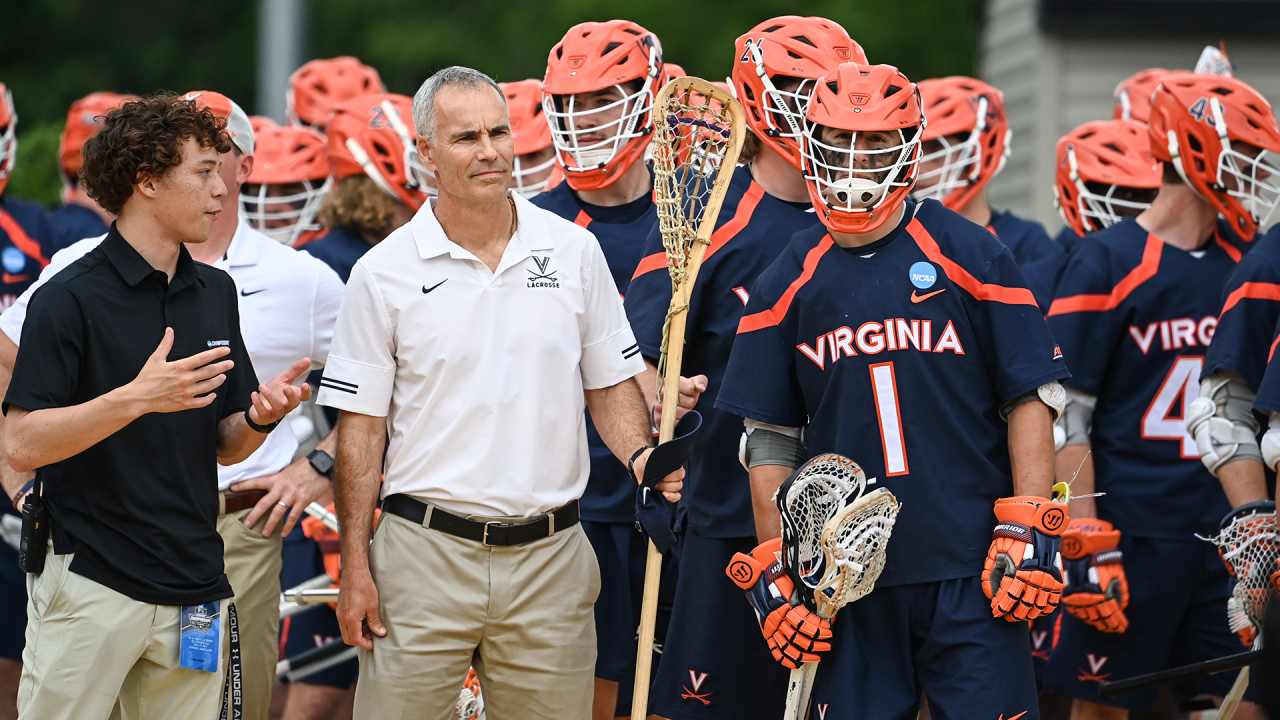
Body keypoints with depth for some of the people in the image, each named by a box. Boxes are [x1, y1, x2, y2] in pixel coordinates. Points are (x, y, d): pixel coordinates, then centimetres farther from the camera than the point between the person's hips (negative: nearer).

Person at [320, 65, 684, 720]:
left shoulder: (574, 252, 6)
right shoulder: (384, 273, -1)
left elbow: (609, 383, 13)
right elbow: (360, 426, 1)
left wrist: (639, 456, -8)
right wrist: (356, 567, -4)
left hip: (549, 559, 2)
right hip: (425, 554, -2)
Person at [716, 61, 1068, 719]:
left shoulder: (969, 256, 3)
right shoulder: (788, 283, 9)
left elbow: (1030, 398, 2)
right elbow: (770, 440, 12)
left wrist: (1029, 532, -6)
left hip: (971, 567, -2)